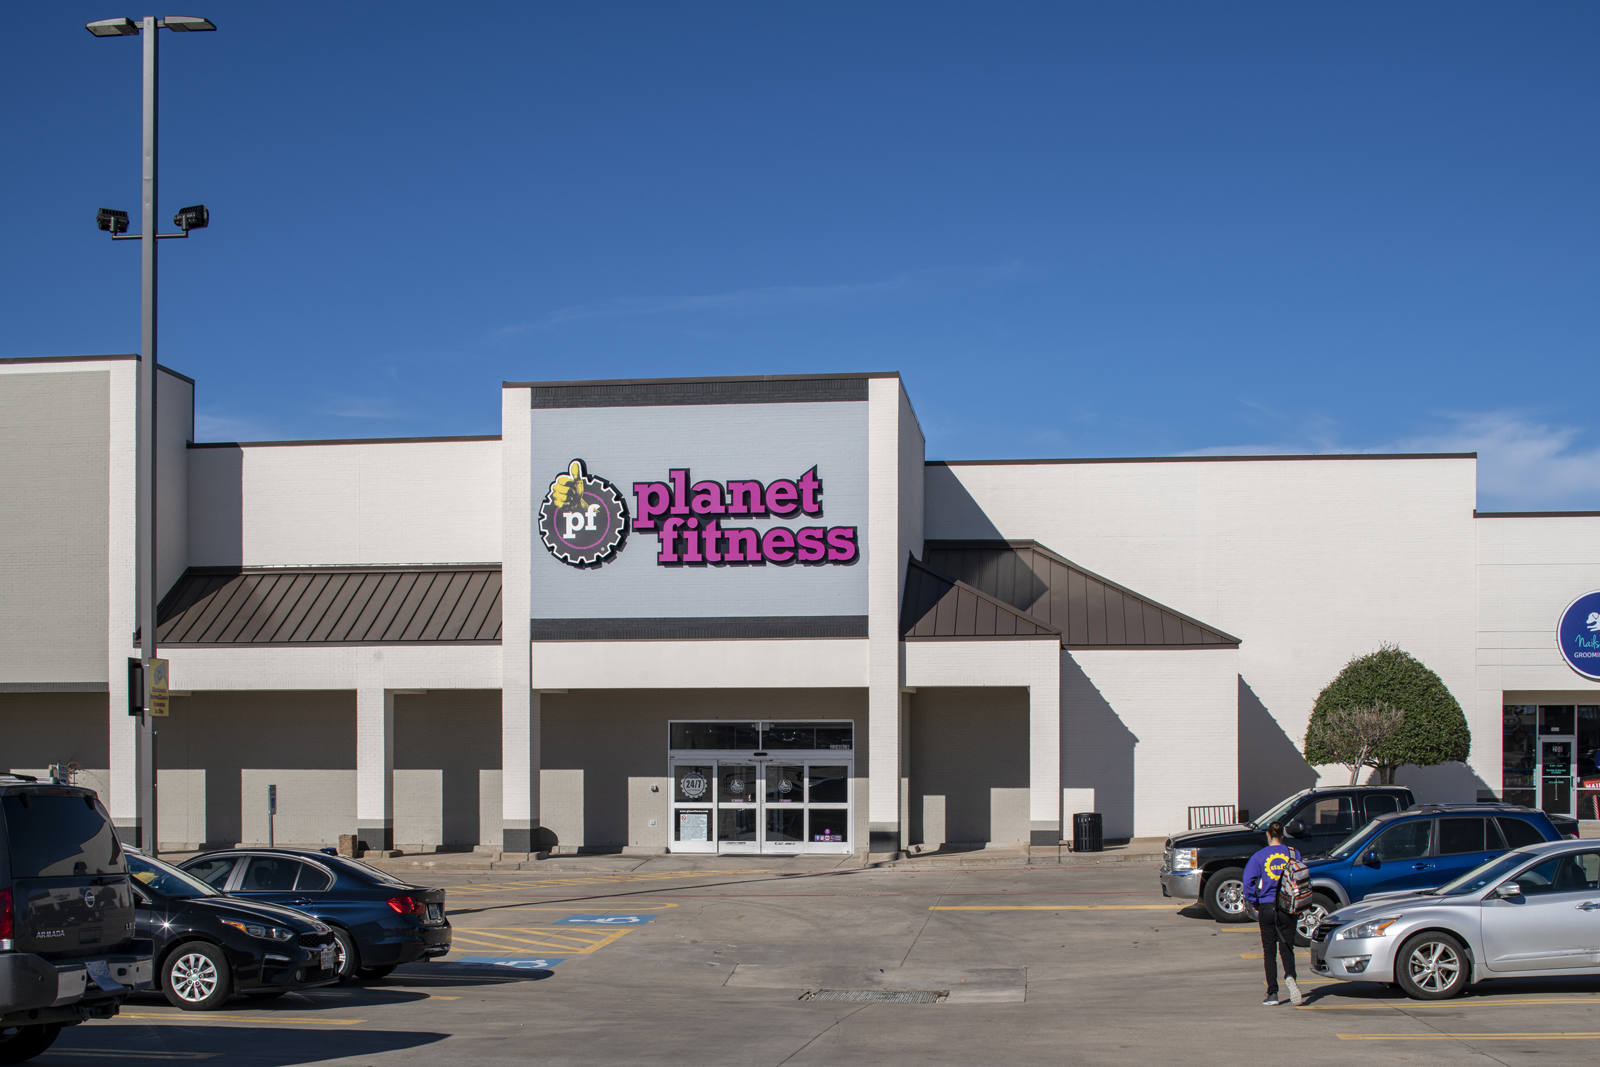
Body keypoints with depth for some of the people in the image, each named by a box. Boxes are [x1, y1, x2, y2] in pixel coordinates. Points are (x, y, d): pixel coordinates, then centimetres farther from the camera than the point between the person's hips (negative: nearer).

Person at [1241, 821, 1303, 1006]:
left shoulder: (1260, 856, -3)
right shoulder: (1293, 853, 2)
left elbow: (1248, 882, -8)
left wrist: (1255, 903, 1)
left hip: (1267, 908, -1)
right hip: (1288, 908, 1)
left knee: (1269, 951, 6)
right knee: (1287, 949, 9)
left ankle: (1272, 993, 3)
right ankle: (1290, 976, -21)